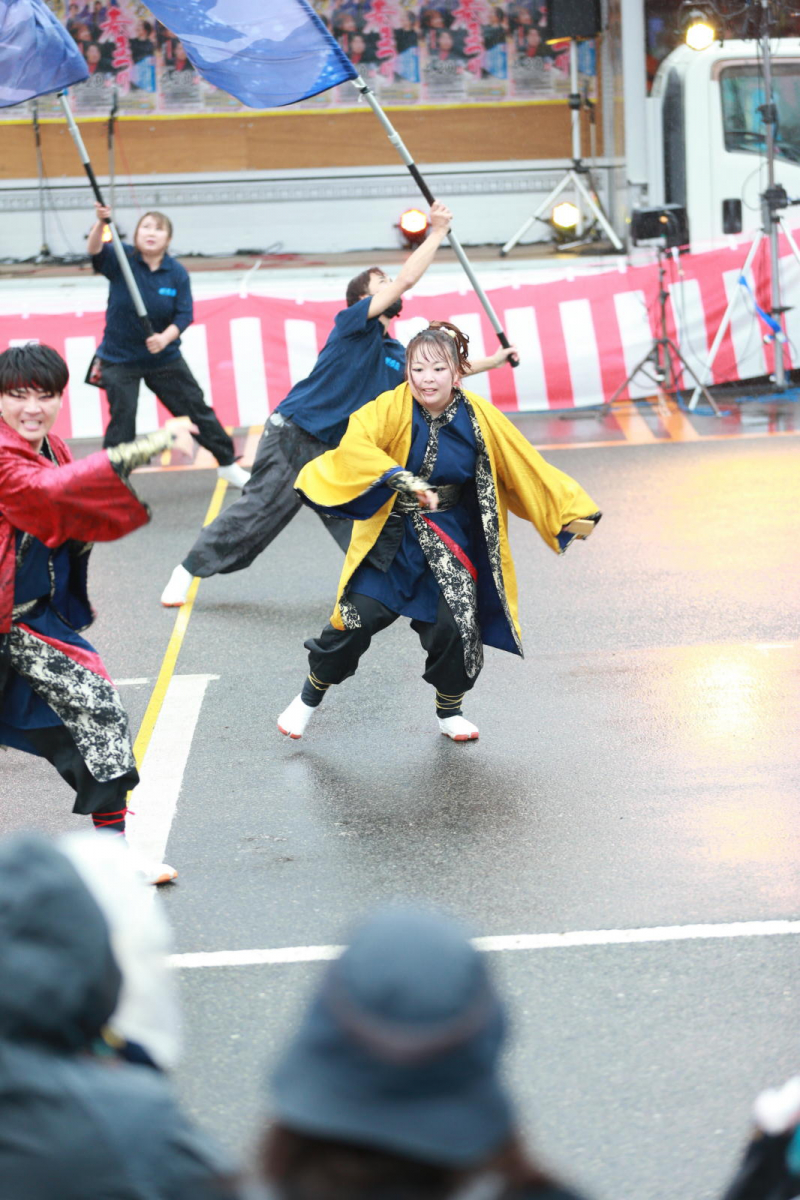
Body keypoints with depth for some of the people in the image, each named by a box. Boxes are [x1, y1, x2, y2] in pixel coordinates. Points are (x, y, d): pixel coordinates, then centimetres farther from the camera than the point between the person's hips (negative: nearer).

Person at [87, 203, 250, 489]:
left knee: (197, 409, 10)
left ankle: (228, 465, 26)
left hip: (164, 358, 2)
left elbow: (184, 315, -8)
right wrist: (101, 223, -51)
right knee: (122, 420, -9)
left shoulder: (177, 273, -6)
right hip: (119, 358, -2)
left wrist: (165, 337, -28)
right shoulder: (121, 259, -11)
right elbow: (95, 251, -31)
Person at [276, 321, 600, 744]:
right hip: (390, 538, -1)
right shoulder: (391, 408, -14)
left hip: (448, 541, 1)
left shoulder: (479, 419, -8)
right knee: (357, 617, -10)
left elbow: (528, 468, -1)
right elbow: (355, 444, -32)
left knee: (452, 625, -9)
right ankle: (310, 696, 16)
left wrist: (571, 514, -6)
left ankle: (449, 709, 21)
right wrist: (405, 481, -43)